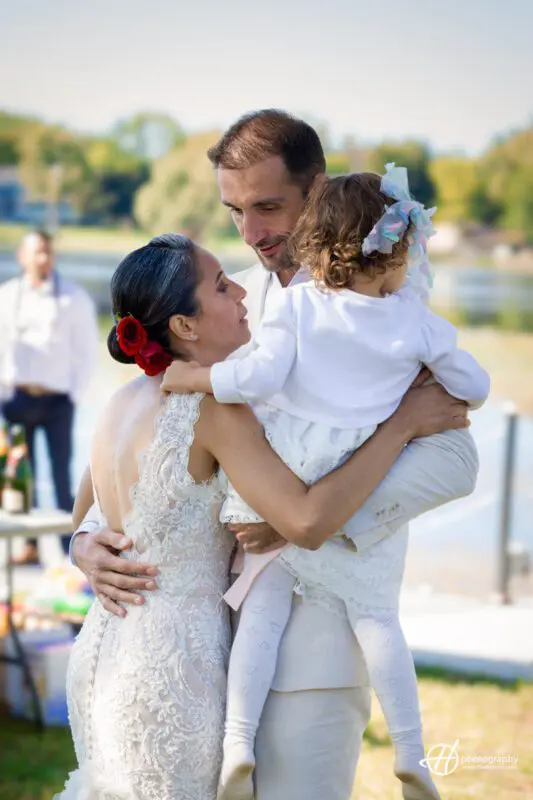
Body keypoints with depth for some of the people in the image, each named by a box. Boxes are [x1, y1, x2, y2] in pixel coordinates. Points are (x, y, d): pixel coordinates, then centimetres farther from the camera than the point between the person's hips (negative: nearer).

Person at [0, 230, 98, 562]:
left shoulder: (74, 298, 1)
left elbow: (88, 349, 3)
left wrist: (75, 393, -4)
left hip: (57, 400, -2)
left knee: (61, 474, -2)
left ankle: (72, 551, 2)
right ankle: (30, 545, 12)